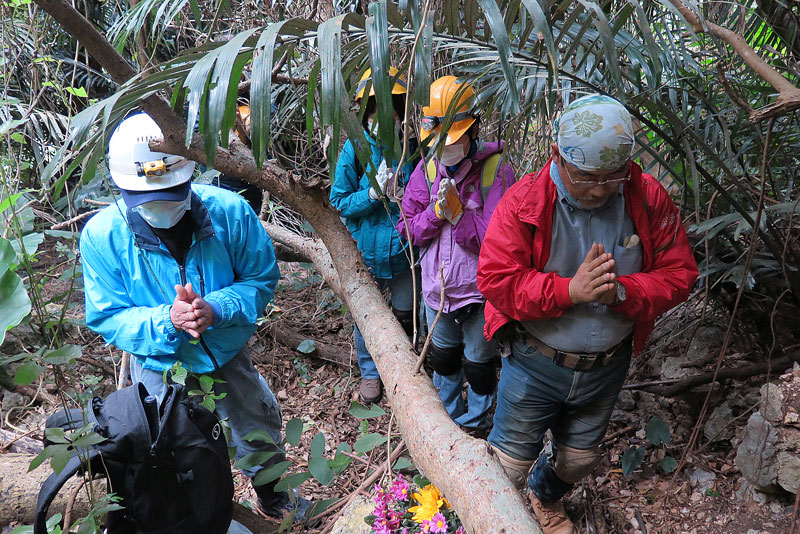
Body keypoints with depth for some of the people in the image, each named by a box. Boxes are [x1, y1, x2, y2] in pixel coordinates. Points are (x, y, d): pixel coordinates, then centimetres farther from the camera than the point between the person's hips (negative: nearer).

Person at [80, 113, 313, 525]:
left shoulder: (230, 211, -24)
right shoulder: (102, 235, -23)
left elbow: (261, 279, -13)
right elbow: (106, 318, -16)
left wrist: (215, 308, -32)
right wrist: (167, 320, -35)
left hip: (227, 356, 2)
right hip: (159, 368, -1)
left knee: (261, 431, 24)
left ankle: (273, 495, 56)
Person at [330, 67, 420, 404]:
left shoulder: (413, 146, -9)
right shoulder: (355, 148, -13)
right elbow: (339, 203, -9)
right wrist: (374, 192, -25)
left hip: (405, 250, 1)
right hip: (366, 251, -1)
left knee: (405, 318, 19)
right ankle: (370, 372, 42)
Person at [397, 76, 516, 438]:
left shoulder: (495, 169, -18)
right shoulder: (426, 170, -3)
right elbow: (408, 230, -4)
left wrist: (457, 213, -31)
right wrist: (435, 212, -21)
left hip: (479, 289, -5)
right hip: (436, 286, 5)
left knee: (478, 362, 15)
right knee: (442, 356, 25)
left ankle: (474, 423, 40)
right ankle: (449, 414, 50)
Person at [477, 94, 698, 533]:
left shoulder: (649, 200, -10)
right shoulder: (524, 202, -20)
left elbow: (679, 274, -7)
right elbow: (495, 280, -22)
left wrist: (621, 290, -26)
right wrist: (570, 290, -32)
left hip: (606, 367, 4)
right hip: (535, 364, -3)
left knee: (580, 458, 26)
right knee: (509, 464, 11)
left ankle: (547, 498, 60)